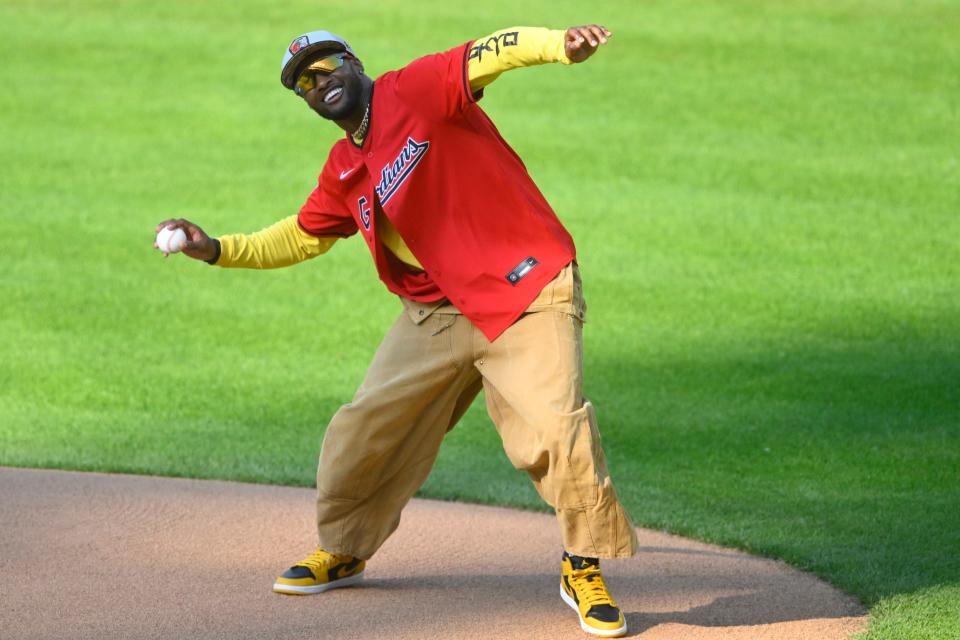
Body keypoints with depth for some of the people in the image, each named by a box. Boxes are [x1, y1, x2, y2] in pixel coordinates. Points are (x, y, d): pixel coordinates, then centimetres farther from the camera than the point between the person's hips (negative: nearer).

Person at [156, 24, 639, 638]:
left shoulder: (418, 90, -10)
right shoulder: (343, 172, 12)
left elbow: (490, 54, -26)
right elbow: (302, 237, 27)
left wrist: (560, 45, -45)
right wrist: (218, 250, 18)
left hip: (526, 293, -7)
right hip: (435, 315, 7)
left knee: (556, 430, -22)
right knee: (365, 430, 10)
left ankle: (584, 570, -3)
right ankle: (344, 551, 35)